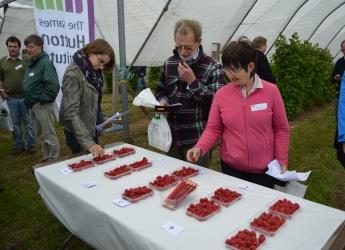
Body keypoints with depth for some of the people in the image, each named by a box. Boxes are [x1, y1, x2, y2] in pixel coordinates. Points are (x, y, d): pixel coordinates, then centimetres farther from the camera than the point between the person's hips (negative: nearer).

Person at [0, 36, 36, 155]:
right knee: (15, 123, 10)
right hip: (11, 98, 3)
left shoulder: (27, 59, -2)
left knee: (28, 122, 5)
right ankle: (19, 145, 21)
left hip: (26, 97, -3)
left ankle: (31, 144, 15)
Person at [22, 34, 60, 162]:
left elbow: (53, 85, -25)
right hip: (32, 105, 9)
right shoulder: (31, 63, 13)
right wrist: (28, 101, 13)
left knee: (49, 135, 0)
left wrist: (44, 99, -20)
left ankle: (54, 160, 12)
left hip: (42, 105, -9)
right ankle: (46, 158, 31)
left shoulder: (45, 63, -14)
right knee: (41, 135, 18)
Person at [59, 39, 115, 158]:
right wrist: (88, 142, -36)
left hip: (91, 127, 8)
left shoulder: (92, 72, 2)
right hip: (77, 132, -8)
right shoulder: (73, 74, -22)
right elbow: (71, 113, -29)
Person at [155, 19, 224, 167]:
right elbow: (161, 91, 18)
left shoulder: (212, 67, -10)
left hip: (198, 140, -5)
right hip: (172, 136, 5)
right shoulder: (169, 63, 7)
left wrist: (192, 81, -23)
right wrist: (162, 101, -5)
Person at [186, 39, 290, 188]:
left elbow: (281, 129, -2)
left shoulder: (271, 91, -9)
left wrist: (282, 162, -3)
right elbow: (213, 129, -2)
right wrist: (199, 148, -18)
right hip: (231, 167, 1)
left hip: (265, 168, 0)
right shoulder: (221, 94, -6)